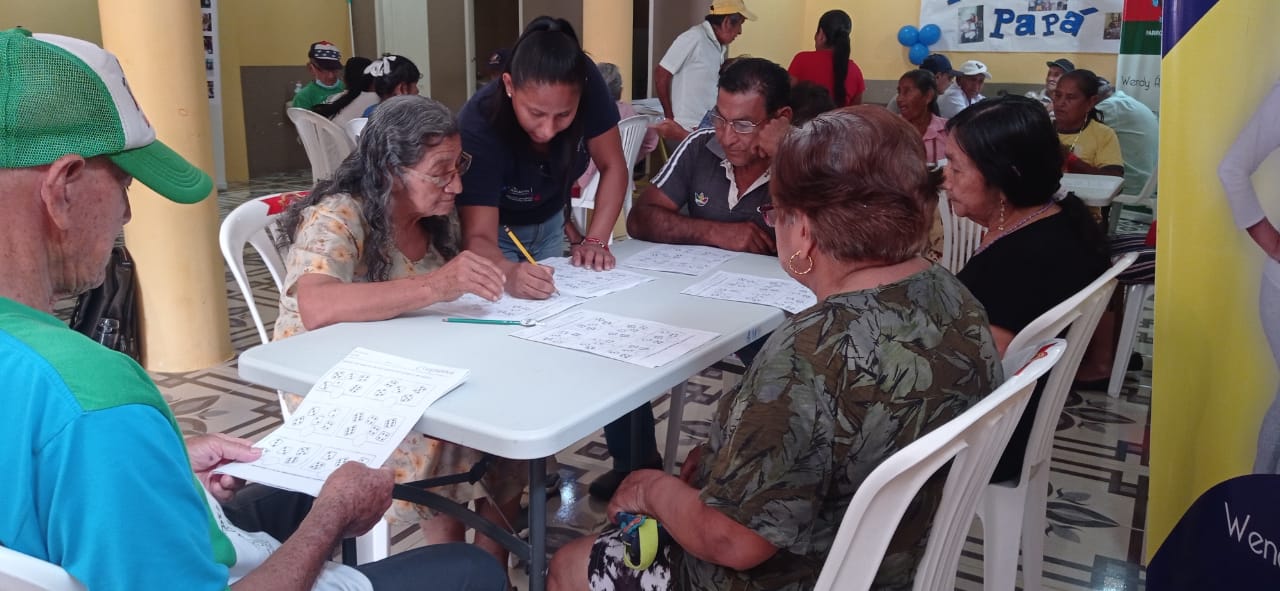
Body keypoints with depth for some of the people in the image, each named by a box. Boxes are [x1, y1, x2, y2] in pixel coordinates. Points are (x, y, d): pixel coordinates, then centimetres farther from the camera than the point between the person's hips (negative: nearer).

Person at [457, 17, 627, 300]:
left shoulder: (587, 82, -29)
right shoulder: (479, 125, -36)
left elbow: (612, 166, -18)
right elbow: (478, 236, -41)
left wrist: (595, 240, -31)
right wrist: (509, 273, -62)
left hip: (550, 222, 4)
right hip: (498, 230, -3)